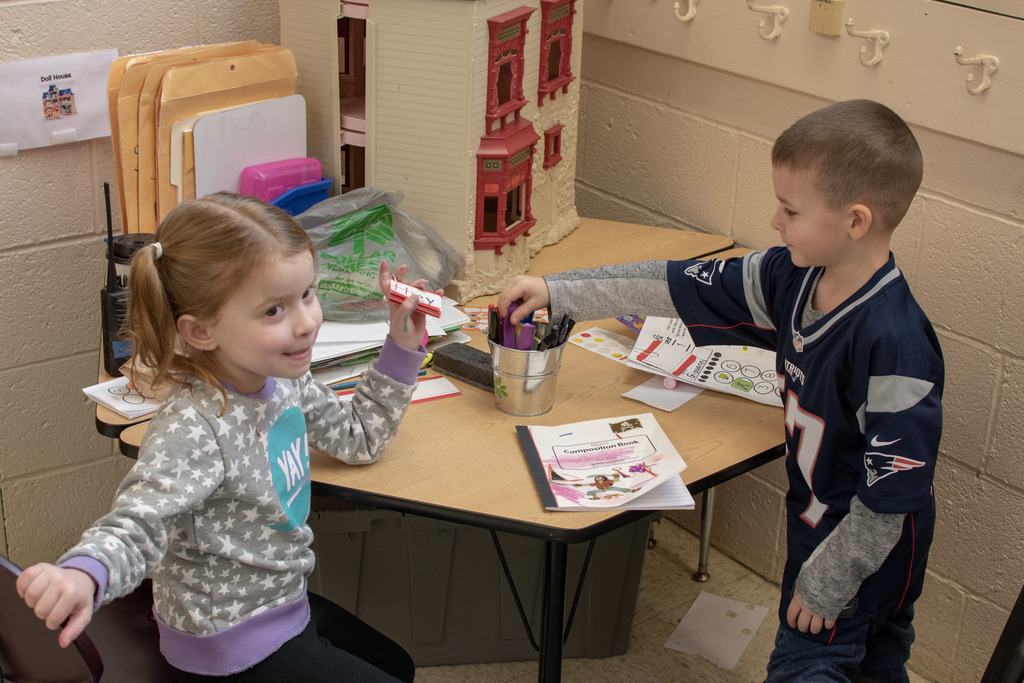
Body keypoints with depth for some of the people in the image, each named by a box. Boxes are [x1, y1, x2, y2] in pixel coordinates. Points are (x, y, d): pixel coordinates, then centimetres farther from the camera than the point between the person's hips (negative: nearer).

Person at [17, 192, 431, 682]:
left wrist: (402, 347, 3)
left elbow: (358, 438, 9)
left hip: (284, 602, 9)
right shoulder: (191, 431, -33)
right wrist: (83, 574, -61)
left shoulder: (285, 381, -7)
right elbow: (136, 525, -39)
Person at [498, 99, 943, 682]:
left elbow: (891, 493, -27)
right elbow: (676, 286, -4)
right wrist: (556, 292, -3)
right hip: (818, 517, 7)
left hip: (870, 549, -7)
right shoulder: (790, 277, -11)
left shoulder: (895, 345, -34)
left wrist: (825, 584, -16)